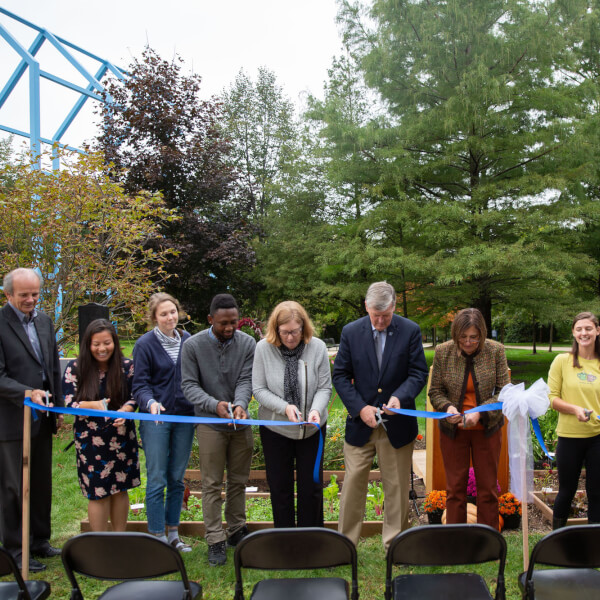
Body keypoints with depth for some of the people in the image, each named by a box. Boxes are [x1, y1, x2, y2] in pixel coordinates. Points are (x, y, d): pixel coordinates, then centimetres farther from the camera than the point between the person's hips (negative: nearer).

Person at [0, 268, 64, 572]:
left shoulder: (44, 321, 9)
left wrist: (58, 408, 13)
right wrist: (27, 393, -29)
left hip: (43, 419, 7)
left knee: (42, 484, 16)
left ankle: (39, 540, 30)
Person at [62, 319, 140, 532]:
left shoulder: (127, 366, -3)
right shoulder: (75, 368, -6)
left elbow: (134, 398, 2)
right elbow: (68, 403, -7)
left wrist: (124, 411, -20)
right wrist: (94, 405, -26)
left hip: (122, 436, 2)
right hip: (90, 439, -1)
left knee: (120, 489, 11)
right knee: (98, 493, 2)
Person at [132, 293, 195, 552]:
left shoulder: (188, 340, 6)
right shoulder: (145, 344, -5)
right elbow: (140, 384, -6)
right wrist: (151, 402, -25)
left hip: (184, 417, 4)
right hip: (156, 418, -3)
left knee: (177, 479, 11)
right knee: (157, 480, -1)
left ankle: (173, 534, 22)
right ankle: (158, 537, 10)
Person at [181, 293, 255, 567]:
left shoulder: (247, 343, -4)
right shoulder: (193, 345, -9)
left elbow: (246, 380, -8)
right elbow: (189, 385, -10)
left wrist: (240, 404, -29)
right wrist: (215, 405, -26)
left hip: (240, 423, 3)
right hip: (210, 424, -2)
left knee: (239, 481, 13)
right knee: (212, 484, 1)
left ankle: (237, 531, 28)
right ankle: (216, 541, 9)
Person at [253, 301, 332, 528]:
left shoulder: (317, 347, -11)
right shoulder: (264, 348, -12)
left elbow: (324, 387, -5)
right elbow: (259, 389, -9)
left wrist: (316, 410, -24)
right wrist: (285, 407, -23)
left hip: (311, 429, 0)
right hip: (275, 429, 0)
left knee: (312, 485, 9)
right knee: (280, 486, 12)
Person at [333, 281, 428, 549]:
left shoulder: (410, 331, -4)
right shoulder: (351, 332, -2)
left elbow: (419, 373, -2)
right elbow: (340, 375, 1)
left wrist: (400, 397, -21)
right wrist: (360, 407, -11)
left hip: (397, 424, 0)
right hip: (360, 422, 0)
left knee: (397, 487, 10)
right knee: (353, 483, 4)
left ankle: (395, 545, 25)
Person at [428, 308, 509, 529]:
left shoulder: (495, 351, -8)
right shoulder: (443, 352, -6)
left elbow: (505, 392, -7)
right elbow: (435, 391, 1)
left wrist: (480, 412, -21)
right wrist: (447, 407, -21)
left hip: (487, 429, 0)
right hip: (453, 429, 0)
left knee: (488, 489, 9)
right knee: (455, 488, 8)